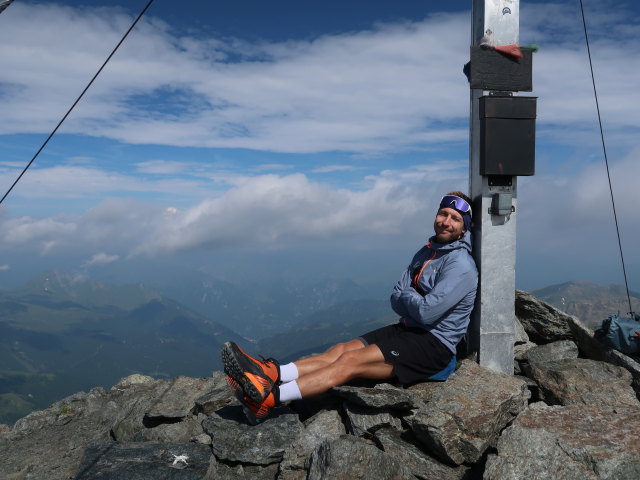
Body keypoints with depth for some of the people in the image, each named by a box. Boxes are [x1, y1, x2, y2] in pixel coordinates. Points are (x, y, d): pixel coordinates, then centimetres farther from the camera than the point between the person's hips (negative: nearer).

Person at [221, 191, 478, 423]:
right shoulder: (426, 252, 13)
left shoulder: (461, 265, -15)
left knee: (351, 361, -21)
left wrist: (407, 296, -2)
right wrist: (415, 303, -12)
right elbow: (396, 300, 8)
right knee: (340, 350, -10)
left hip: (435, 344, -8)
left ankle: (267, 398, -28)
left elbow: (426, 312, -22)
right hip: (408, 329, 8)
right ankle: (271, 373, -22)